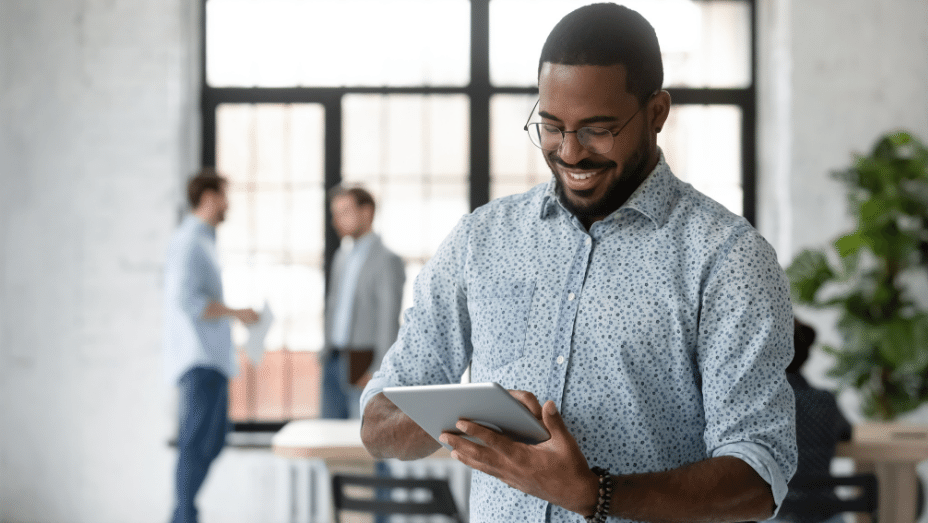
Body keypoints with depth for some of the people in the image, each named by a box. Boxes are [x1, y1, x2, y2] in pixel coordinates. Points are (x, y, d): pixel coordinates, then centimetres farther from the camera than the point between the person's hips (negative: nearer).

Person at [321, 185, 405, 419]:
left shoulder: (386, 260, -9)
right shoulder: (342, 255, 17)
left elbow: (389, 321, -13)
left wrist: (379, 371, -16)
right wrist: (326, 352, 14)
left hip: (364, 365, -8)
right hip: (334, 362, 8)